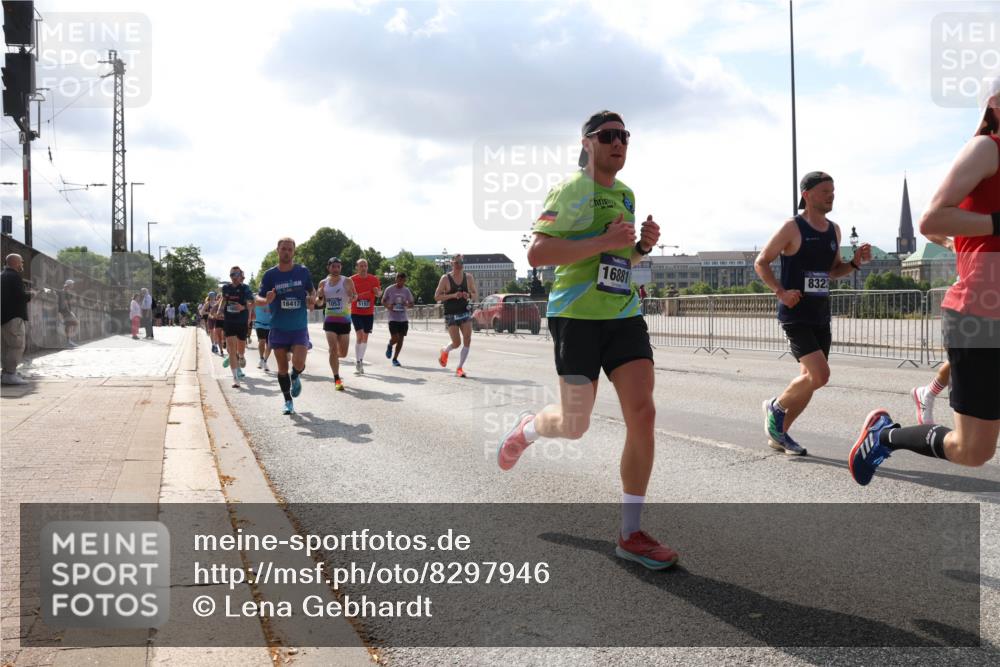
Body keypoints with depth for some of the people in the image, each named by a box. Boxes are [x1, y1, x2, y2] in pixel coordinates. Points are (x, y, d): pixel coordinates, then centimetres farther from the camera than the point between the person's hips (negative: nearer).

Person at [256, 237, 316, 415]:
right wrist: (267, 301, -21)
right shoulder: (270, 274, -2)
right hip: (278, 328, 1)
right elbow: (258, 298, 2)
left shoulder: (303, 271, 0)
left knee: (298, 363, -15)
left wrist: (312, 299, -8)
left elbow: (312, 291, 15)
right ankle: (288, 401, 22)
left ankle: (295, 377, 21)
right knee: (282, 368, 6)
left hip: (299, 328, 0)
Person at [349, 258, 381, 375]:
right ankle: (358, 362, -12)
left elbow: (379, 293, 10)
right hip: (356, 312, -3)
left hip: (369, 313, 3)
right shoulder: (352, 280, -4)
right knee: (359, 335, -16)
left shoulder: (374, 279, 0)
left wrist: (377, 291, -14)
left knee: (365, 337, 9)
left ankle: (361, 361, 23)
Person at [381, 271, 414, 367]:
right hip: (393, 318, -3)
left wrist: (406, 304, -11)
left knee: (401, 339, 2)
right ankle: (389, 346, 23)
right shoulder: (389, 289, -2)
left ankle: (395, 358, 15)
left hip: (403, 318, 4)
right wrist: (388, 306, -13)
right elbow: (383, 301, 8)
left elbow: (411, 304, 12)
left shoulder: (406, 290, 7)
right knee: (395, 338, -13)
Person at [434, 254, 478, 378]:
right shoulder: (445, 278, -4)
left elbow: (476, 296, 9)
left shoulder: (469, 277, 4)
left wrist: (469, 295, -14)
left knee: (467, 341, -9)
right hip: (451, 315, -3)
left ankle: (460, 367, 4)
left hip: (465, 312, 3)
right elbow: (437, 297, -7)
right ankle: (445, 351, 30)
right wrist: (453, 295, -19)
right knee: (457, 343, -5)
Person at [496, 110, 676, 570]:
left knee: (643, 415, -7)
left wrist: (643, 245, 7)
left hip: (624, 314, 6)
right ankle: (526, 429, 41)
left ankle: (630, 534, 3)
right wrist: (603, 241, -22)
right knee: (574, 427, 3)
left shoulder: (626, 194, 17)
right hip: (577, 316, -6)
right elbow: (536, 254, -18)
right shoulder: (571, 190, -7)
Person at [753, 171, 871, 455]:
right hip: (795, 314, -7)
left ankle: (779, 433, 24)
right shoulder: (792, 228, -9)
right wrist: (780, 292, -17)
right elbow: (761, 262, -5)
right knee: (820, 375, -18)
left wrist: (855, 262, 2)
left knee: (809, 379, 10)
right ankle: (776, 407, 7)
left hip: (821, 315, 7)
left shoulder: (834, 230, 11)